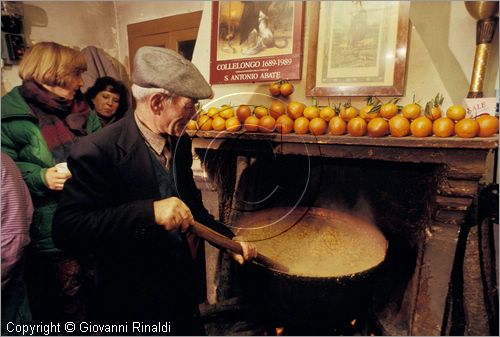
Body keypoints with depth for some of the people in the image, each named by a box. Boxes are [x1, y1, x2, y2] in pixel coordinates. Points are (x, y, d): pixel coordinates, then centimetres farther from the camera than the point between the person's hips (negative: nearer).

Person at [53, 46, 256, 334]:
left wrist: (229, 239, 2)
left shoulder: (180, 142, -2)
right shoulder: (97, 151, -23)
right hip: (132, 301, -5)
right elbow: (66, 229, -27)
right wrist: (150, 212, -37)